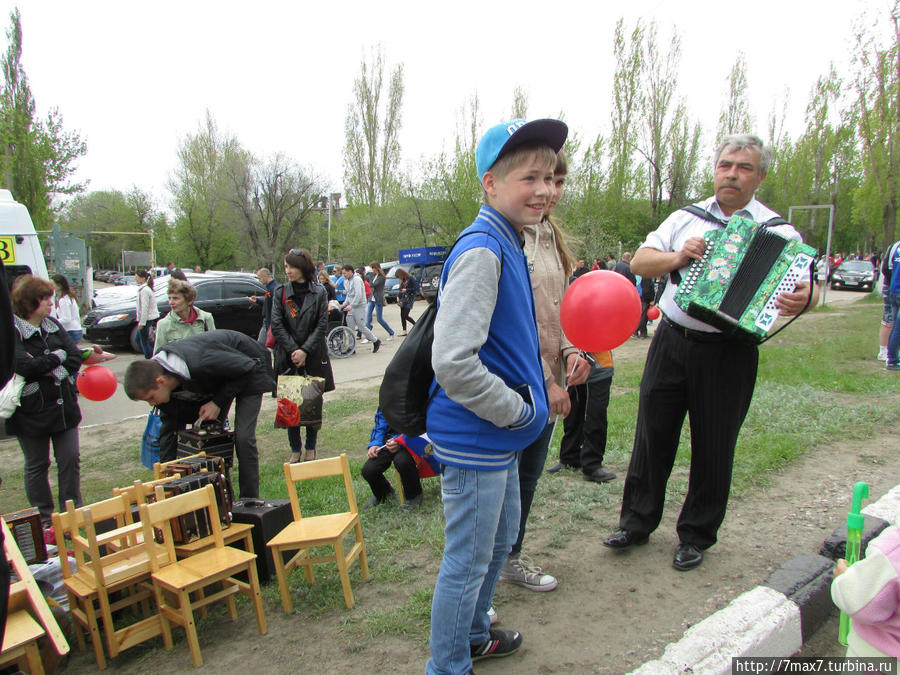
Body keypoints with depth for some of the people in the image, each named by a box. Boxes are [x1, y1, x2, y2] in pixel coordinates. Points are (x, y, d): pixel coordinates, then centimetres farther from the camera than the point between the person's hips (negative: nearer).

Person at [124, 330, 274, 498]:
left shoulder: (200, 363, -42)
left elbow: (247, 367, -27)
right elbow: (170, 425, -3)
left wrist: (218, 402, -25)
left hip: (247, 372, -7)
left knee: (243, 438, -16)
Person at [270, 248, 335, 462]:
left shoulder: (319, 292, 2)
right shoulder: (280, 292, 4)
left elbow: (322, 325, -3)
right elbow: (276, 325, -1)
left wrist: (305, 351, -12)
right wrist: (294, 350, -11)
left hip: (314, 357, -1)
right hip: (287, 357, 1)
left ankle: (311, 447, 20)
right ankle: (295, 449, 15)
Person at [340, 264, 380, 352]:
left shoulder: (357, 279, -13)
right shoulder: (347, 281, 15)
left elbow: (358, 295, -21)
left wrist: (351, 305, -22)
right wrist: (344, 304, 9)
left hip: (359, 307, -8)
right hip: (351, 307, 8)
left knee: (361, 327, -3)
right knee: (350, 328, 3)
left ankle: (376, 341, 13)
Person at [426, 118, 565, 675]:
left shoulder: (508, 245, 9)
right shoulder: (481, 251, -22)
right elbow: (453, 361, -30)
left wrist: (531, 400, 12)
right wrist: (518, 410, -18)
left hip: (499, 433, 10)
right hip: (476, 437, -10)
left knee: (502, 539, 26)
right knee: (467, 562, 7)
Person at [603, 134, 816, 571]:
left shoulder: (777, 231, 2)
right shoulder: (686, 219, 10)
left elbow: (804, 284, -6)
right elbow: (639, 262, 5)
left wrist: (802, 299, -30)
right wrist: (678, 257, -14)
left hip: (728, 353, -2)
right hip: (672, 343, 3)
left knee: (714, 448, 8)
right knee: (652, 435, 9)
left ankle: (696, 536, 27)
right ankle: (637, 522, 26)